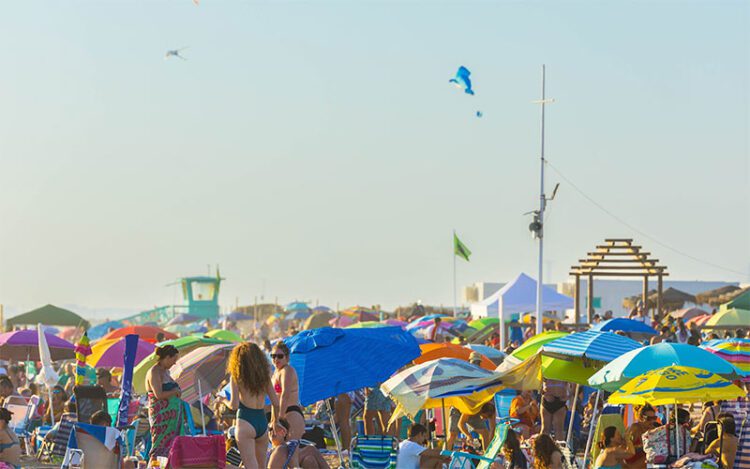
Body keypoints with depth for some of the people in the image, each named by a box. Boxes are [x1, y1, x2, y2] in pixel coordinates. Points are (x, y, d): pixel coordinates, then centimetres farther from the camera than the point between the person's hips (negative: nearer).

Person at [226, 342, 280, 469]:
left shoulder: (237, 377, -3)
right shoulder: (264, 375, 10)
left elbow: (234, 405, -11)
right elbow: (275, 403, 10)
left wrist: (226, 403, 11)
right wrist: (275, 422, 25)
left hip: (245, 423, -5)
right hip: (262, 422, 5)